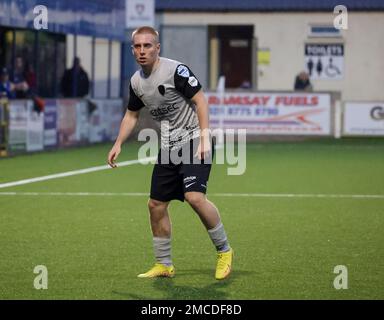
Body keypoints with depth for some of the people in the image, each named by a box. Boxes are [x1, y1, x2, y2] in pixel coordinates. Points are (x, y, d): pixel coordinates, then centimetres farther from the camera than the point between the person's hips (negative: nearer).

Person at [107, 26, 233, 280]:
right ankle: (164, 265, 20)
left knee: (195, 196, -25)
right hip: (168, 148, 8)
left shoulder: (176, 70, -14)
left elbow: (200, 100, -15)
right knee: (156, 204, 6)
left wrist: (204, 138, -22)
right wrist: (118, 144, 13)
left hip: (193, 141, -8)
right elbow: (132, 114, 23)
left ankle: (224, 251, -7)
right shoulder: (136, 81, 8)